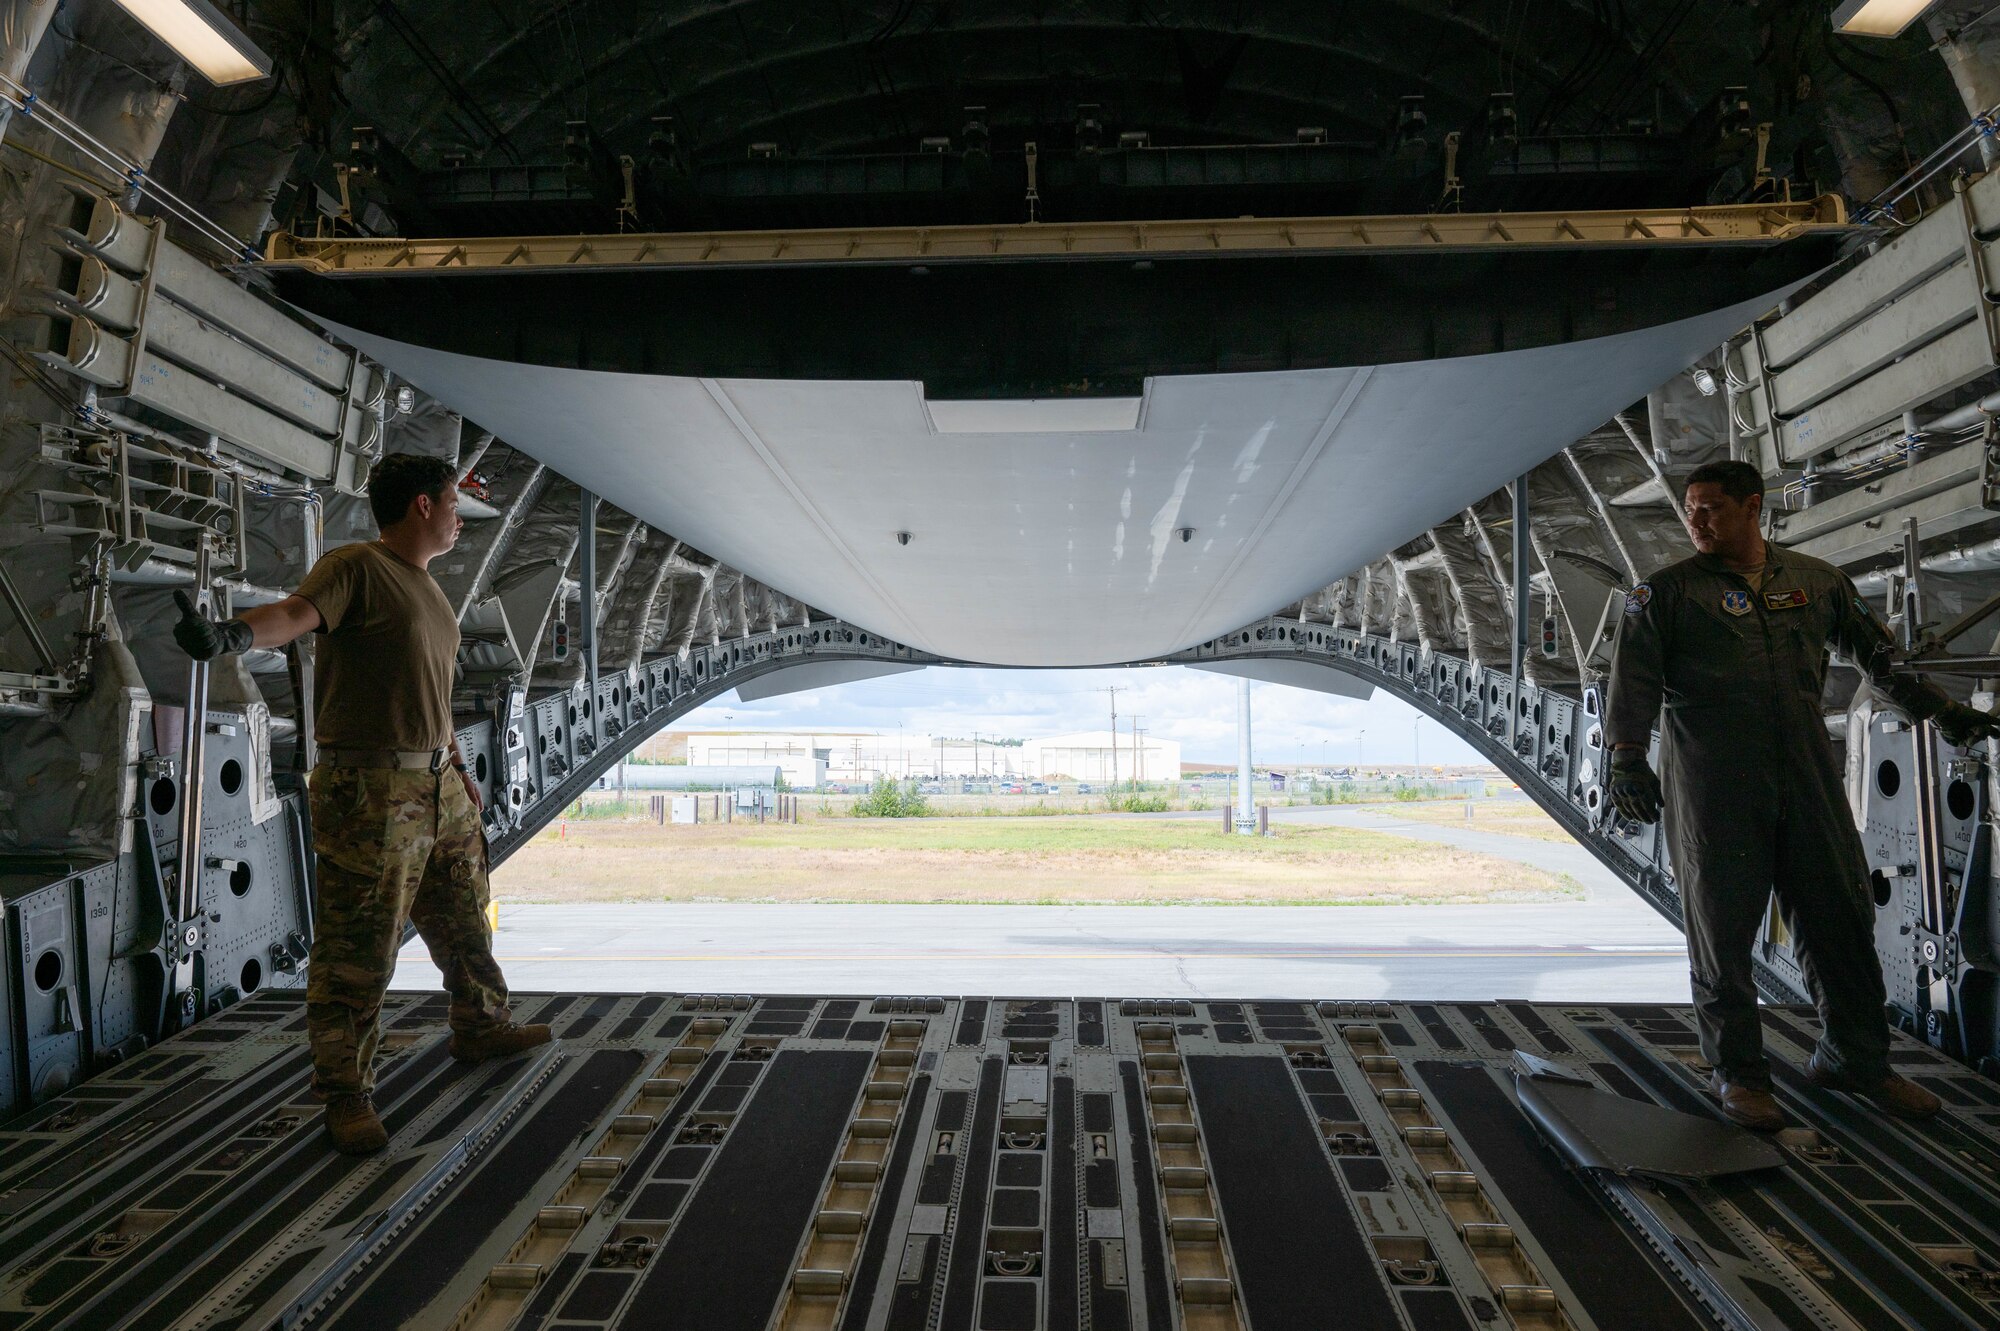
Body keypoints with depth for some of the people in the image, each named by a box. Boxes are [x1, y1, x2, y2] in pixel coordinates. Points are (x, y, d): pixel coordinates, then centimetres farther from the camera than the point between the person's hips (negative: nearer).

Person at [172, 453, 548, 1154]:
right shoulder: (356, 567, -11)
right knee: (357, 951, -1)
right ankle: (345, 1094, 13)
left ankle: (481, 1027, 42)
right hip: (370, 792, -9)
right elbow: (294, 613, -30)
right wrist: (230, 634, -50)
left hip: (438, 785, 9)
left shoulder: (429, 590, 17)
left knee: (464, 919, 22)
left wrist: (457, 764, 23)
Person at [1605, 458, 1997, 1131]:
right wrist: (1628, 757, -20)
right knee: (1723, 924, 1)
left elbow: (1878, 653, 25)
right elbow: (1634, 676, -8)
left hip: (1809, 774, 4)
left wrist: (1941, 709, 28)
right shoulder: (1666, 590, 1)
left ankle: (1855, 1057, 27)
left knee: (1842, 912, 9)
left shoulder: (1817, 580, 13)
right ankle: (1736, 1071, 14)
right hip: (1713, 785, -4)